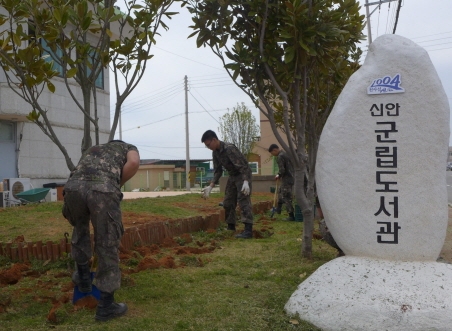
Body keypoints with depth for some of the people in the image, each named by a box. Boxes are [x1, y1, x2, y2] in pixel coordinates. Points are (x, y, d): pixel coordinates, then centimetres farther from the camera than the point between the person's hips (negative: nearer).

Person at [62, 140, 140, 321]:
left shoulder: (92, 149, 44)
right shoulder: (128, 148, 33)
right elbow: (133, 163, 5)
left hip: (73, 186, 4)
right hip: (104, 189, -4)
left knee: (80, 228, 36)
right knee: (107, 246, 9)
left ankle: (83, 277, 40)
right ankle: (106, 305, 18)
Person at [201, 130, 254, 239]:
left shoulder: (229, 149, -27)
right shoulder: (215, 152, -1)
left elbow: (242, 166, -31)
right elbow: (218, 171, 4)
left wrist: (246, 182, -44)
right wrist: (210, 186, -5)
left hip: (243, 175, -9)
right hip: (232, 176, 9)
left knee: (243, 200, -19)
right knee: (228, 202, 9)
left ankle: (248, 230, -25)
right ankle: (231, 226, 21)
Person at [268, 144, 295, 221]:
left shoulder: (280, 157, -17)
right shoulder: (286, 153, 13)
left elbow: (282, 170, -22)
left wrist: (279, 175, -1)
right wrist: (280, 175, 16)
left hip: (286, 179, -10)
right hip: (291, 177, 10)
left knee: (286, 197, -4)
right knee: (280, 191, 26)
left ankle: (291, 216, 0)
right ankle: (278, 208, 33)